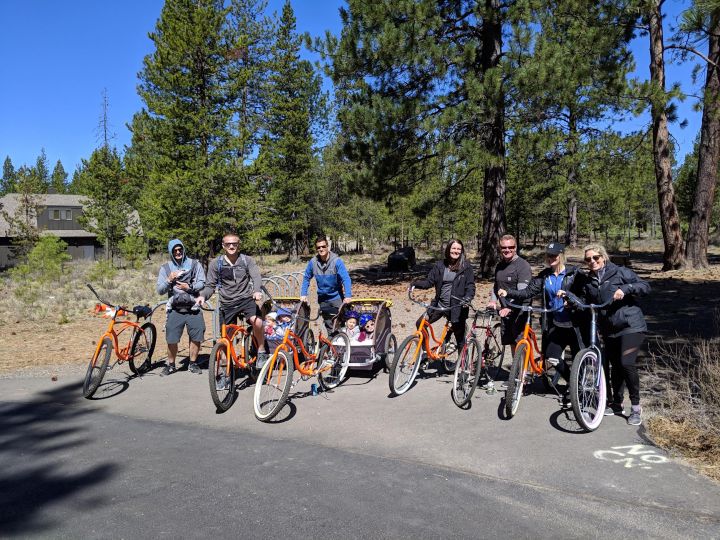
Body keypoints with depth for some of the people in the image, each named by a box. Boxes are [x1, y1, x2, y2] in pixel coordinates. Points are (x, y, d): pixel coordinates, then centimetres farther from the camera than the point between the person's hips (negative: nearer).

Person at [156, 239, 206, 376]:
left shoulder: (195, 264, 5)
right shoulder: (165, 268, 8)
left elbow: (202, 283, 1)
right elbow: (159, 290, 6)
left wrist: (189, 287, -13)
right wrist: (169, 280, -11)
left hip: (193, 308, 0)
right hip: (175, 309, 0)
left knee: (196, 338, 1)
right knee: (171, 340, -2)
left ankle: (193, 364, 20)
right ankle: (170, 365, 19)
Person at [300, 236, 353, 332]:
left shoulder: (336, 261, -18)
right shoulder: (313, 262, -9)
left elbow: (345, 278, -22)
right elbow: (306, 278, 4)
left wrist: (348, 296, -32)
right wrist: (303, 294, -3)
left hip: (337, 297, -3)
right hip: (323, 298, 3)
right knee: (328, 324, 13)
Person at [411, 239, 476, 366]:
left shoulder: (466, 267, -3)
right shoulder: (440, 265, 5)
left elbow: (471, 286, -6)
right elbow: (429, 281, 3)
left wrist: (467, 298, -26)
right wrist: (416, 283, -15)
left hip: (456, 307, -3)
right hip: (439, 305, 3)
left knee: (460, 337, 5)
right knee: (420, 324, -8)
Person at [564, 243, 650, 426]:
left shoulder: (620, 272, -4)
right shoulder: (586, 282, 9)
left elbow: (645, 286, -7)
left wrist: (625, 288, -23)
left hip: (631, 326, -5)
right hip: (609, 331, 5)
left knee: (627, 364, -17)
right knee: (615, 367, 12)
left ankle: (636, 407, -4)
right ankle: (616, 404, 28)